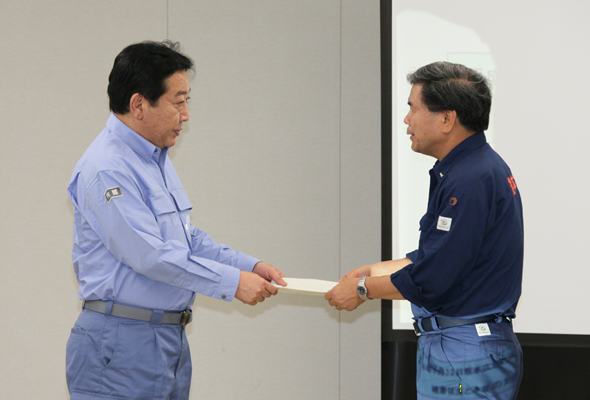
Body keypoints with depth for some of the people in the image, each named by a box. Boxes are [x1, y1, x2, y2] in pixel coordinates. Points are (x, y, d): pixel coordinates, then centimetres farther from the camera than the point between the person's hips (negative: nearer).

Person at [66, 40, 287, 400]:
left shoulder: (157, 159, 16)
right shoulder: (107, 168, -17)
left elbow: (188, 238, 22)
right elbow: (151, 255, -22)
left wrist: (250, 266, 9)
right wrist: (232, 282, -16)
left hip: (172, 341, 10)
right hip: (123, 344, -10)